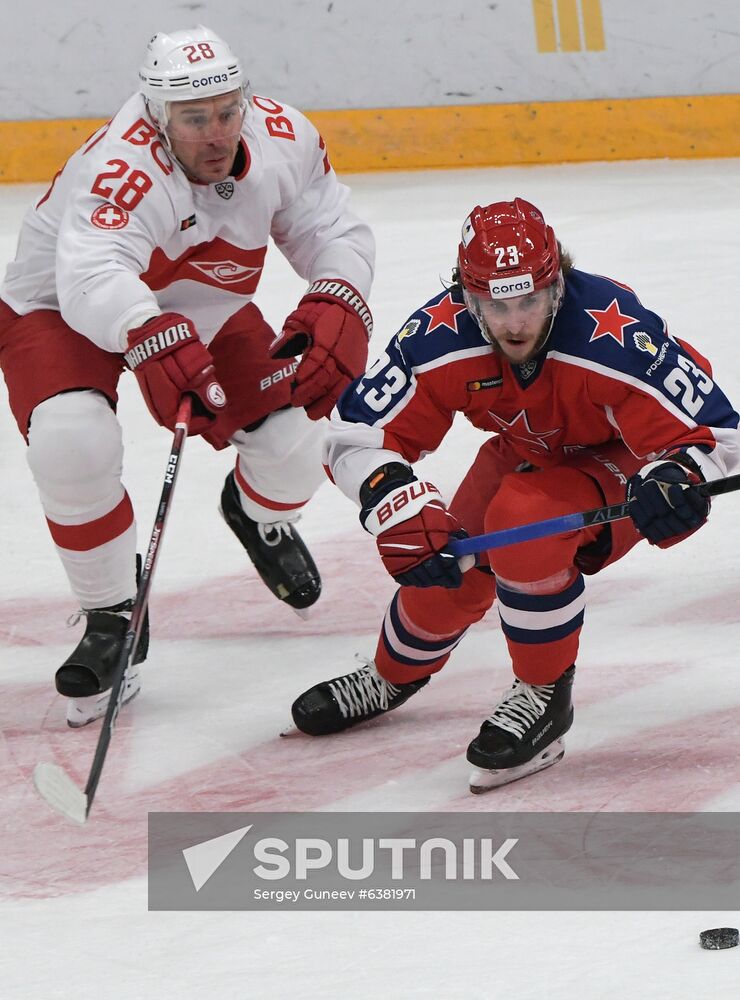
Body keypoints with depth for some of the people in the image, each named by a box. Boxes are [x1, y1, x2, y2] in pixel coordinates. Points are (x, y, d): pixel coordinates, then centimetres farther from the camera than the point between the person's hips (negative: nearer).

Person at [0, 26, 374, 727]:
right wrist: (156, 341, -75)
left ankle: (257, 516, 31)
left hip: (203, 311, 5)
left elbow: (335, 234, -10)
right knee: (71, 443, -31)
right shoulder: (120, 169, -40)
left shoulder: (284, 140, -21)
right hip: (60, 309, -5)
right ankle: (113, 618, -8)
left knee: (292, 427, -11)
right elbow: (93, 278, -56)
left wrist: (337, 306, -32)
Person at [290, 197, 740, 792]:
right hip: (527, 454, 5)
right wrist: (398, 504, -39)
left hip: (621, 463, -5)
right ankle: (395, 675, 33)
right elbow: (357, 435, -21)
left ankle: (545, 697, -12)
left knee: (524, 523, -32)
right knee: (449, 568, -4)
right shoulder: (441, 336, -28)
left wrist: (678, 478, -56)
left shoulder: (613, 335, -39)